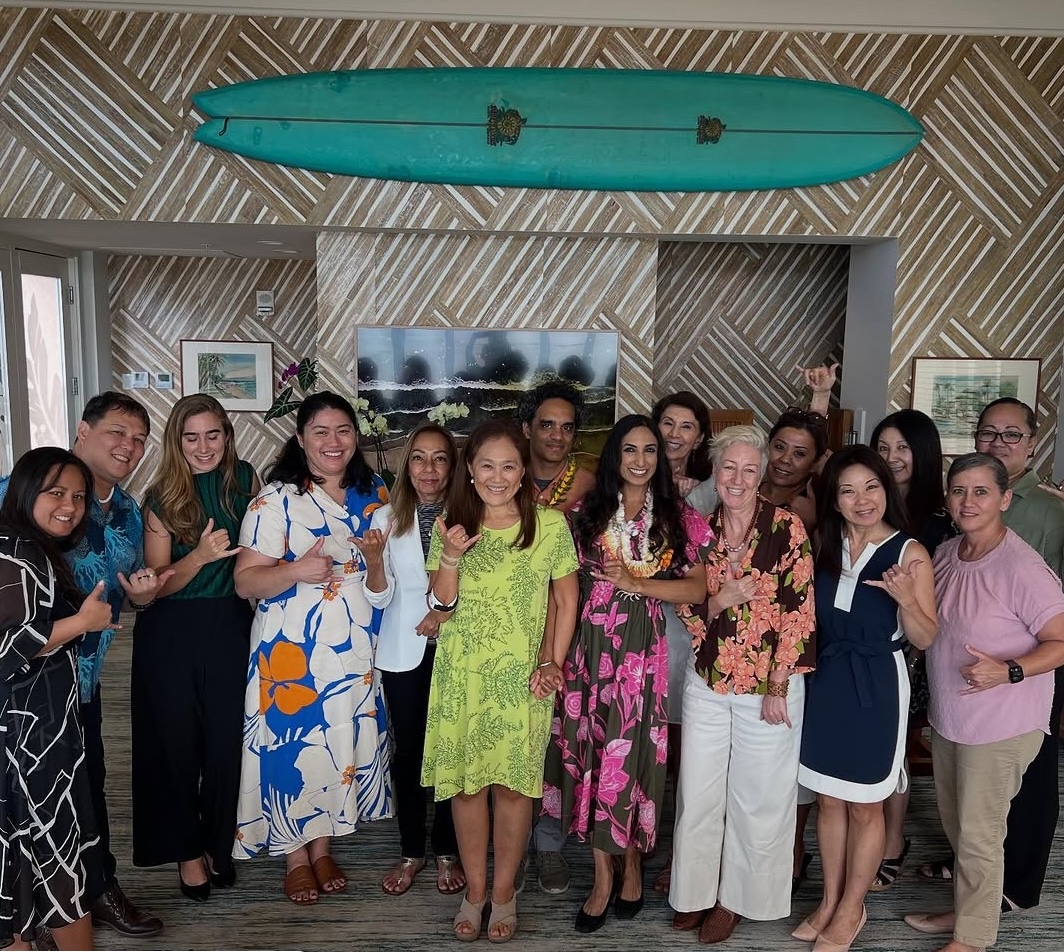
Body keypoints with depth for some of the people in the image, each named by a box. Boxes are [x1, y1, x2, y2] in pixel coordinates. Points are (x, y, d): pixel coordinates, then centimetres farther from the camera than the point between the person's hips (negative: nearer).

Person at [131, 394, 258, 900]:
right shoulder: (162, 499, -7)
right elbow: (156, 584, -9)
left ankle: (219, 844, 29)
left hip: (230, 627, 2)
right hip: (171, 635, -1)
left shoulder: (245, 480, -2)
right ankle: (186, 848, 29)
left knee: (227, 740, 6)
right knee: (177, 742, 8)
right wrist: (200, 556, -24)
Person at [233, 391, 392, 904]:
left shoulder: (375, 495, 6)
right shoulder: (275, 499, -9)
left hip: (356, 650, 4)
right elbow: (245, 580, -12)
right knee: (292, 743, 5)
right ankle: (295, 856, 27)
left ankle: (322, 847, 33)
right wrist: (297, 571, -28)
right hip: (292, 649, -4)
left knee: (342, 741, 12)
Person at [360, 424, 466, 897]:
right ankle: (410, 852, 27)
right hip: (402, 651, 1)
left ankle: (446, 851, 25)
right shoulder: (387, 518, 0)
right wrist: (373, 559, -21)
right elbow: (379, 596, -2)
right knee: (407, 749, 9)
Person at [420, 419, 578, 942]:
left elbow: (566, 600, 2)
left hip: (521, 677, -1)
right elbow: (442, 609, -2)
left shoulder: (550, 524, -4)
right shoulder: (452, 523, 0)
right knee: (465, 783, 10)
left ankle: (504, 892, 28)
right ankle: (474, 890, 29)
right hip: (461, 675, 2)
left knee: (513, 784, 7)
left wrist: (554, 662, -5)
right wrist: (450, 557, -18)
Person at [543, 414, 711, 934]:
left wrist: (636, 582, -13)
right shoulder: (587, 512, 7)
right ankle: (603, 875, 19)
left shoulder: (678, 517, 5)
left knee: (633, 753, 1)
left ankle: (632, 861, 25)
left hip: (643, 650, -1)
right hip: (590, 645, 1)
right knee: (592, 751, 4)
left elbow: (699, 586, -2)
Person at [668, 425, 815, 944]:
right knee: (697, 793, 14)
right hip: (706, 682, 4)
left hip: (768, 685, -3)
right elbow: (687, 607, 6)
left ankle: (736, 897, 32)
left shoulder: (787, 528, -12)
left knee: (757, 798, 12)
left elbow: (799, 610, -11)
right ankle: (697, 891, 35)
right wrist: (717, 602, -16)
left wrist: (778, 686, -12)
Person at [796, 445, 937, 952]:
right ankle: (830, 901, 34)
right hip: (825, 681, 4)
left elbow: (925, 639, -10)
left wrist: (905, 599, -27)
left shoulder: (909, 553, -12)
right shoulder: (823, 546, 1)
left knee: (865, 807, 12)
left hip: (876, 686, -4)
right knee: (829, 800, 17)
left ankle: (852, 909, 31)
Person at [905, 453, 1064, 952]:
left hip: (1001, 727, -7)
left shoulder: (1023, 569, -23)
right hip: (947, 715, 7)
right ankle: (965, 909, 43)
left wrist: (1007, 671, -30)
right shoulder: (944, 553, 1)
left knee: (978, 833, 7)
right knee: (955, 823, 22)